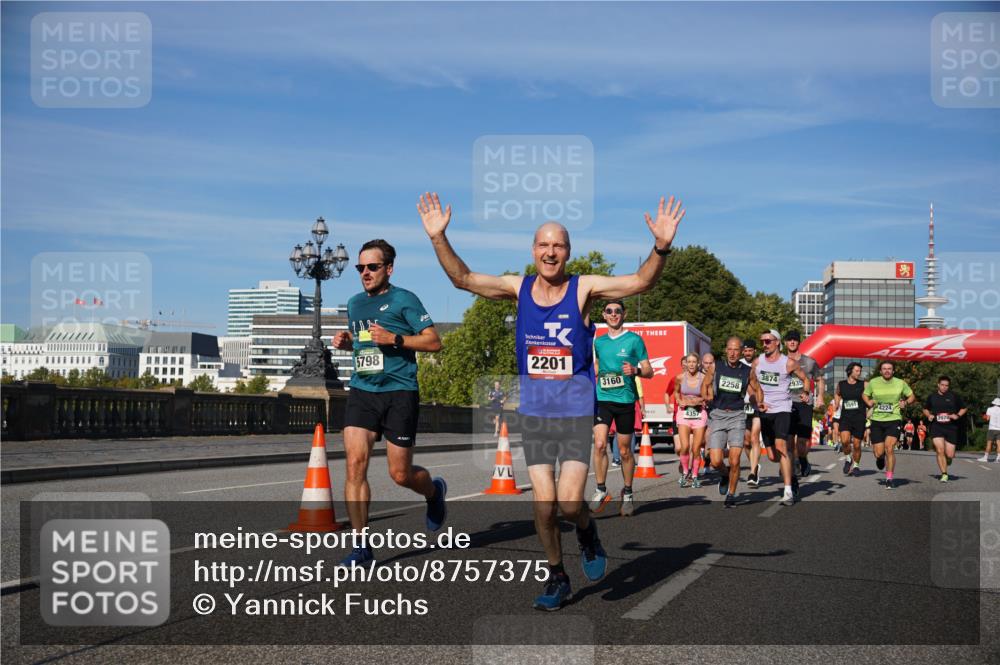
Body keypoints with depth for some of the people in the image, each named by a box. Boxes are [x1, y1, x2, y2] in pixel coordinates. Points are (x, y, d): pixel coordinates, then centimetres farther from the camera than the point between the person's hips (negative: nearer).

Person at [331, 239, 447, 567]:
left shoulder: (403, 300, -4)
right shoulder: (355, 303, 15)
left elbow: (434, 341, -6)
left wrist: (394, 338, -18)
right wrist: (346, 341, 8)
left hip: (399, 392, -5)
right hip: (361, 392, 5)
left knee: (400, 474, 2)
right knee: (355, 463, -11)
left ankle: (434, 491, 38)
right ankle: (362, 546, -3)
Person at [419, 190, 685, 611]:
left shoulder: (584, 289, -7)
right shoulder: (518, 288, 1)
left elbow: (640, 281, -17)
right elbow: (462, 278, -3)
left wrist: (661, 247, -34)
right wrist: (438, 238, -16)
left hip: (576, 412, -2)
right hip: (533, 412, 3)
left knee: (570, 502, -12)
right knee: (543, 504, 4)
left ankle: (587, 532, 24)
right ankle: (557, 578, 23)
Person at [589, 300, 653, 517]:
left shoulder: (634, 340, 0)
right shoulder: (599, 342, 12)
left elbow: (649, 371, 1)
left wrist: (635, 371, -18)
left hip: (625, 400, -2)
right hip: (602, 399, 2)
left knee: (624, 451, 6)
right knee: (599, 444, -14)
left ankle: (627, 493, 24)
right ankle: (600, 490, -2)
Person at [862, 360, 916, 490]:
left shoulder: (900, 383, 2)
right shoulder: (873, 382, 3)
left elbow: (912, 396, 14)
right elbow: (864, 394, 17)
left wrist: (905, 402, -7)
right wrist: (868, 402, -5)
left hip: (893, 420, -1)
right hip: (877, 421, 1)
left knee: (889, 448, -19)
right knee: (878, 453, 1)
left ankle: (889, 479, -8)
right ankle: (880, 458, 41)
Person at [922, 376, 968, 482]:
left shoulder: (954, 396, 3)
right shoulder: (932, 396, 6)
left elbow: (964, 408, 13)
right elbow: (925, 409, 21)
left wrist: (957, 415, -5)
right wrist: (929, 415, 0)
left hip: (951, 428, 0)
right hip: (936, 427, 0)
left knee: (950, 455, 0)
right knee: (940, 450, -16)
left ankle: (946, 462, 37)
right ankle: (944, 474, -5)